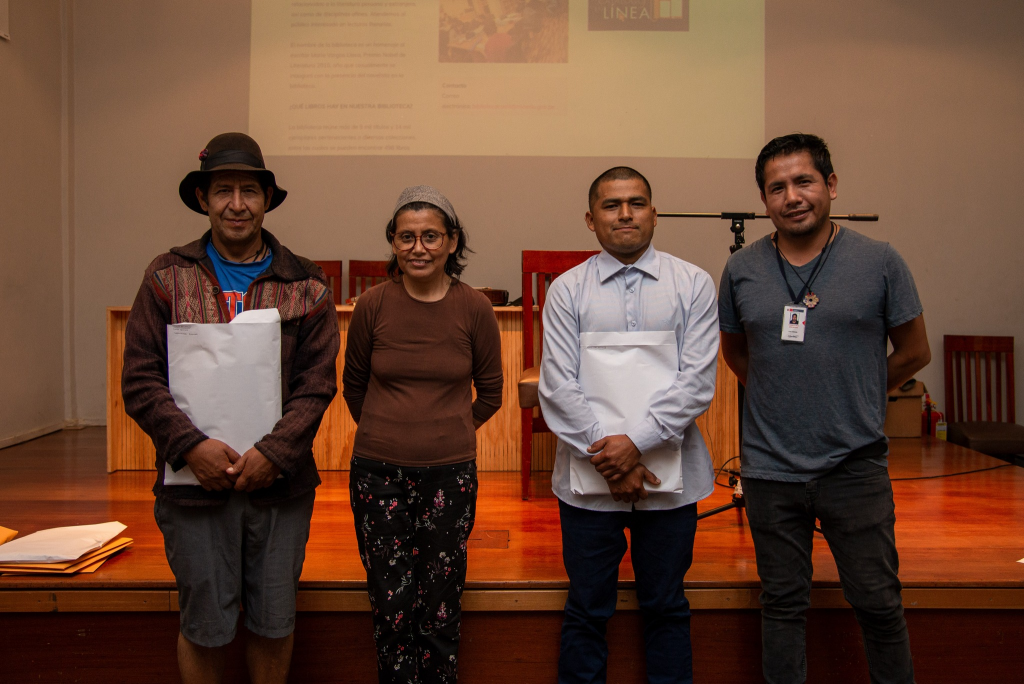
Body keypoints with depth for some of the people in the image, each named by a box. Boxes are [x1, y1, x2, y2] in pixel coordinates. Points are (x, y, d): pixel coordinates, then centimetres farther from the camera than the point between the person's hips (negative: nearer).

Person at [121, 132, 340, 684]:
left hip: (281, 483, 1)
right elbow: (140, 380, -1)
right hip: (195, 480, 0)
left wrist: (273, 453, -14)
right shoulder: (167, 278, 4)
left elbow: (317, 385, -2)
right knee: (205, 628, 9)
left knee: (274, 623, 12)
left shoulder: (305, 286, 3)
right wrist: (191, 446, -14)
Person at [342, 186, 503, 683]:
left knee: (440, 611, 8)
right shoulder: (373, 305, -3)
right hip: (378, 473, 0)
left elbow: (489, 393, 10)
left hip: (450, 473, 0)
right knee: (392, 608, 6)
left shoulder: (474, 309, -3)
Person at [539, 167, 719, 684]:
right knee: (587, 612, 12)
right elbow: (558, 388, -5)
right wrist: (608, 457, -12)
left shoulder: (693, 284, 1)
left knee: (666, 608, 15)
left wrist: (637, 442, -15)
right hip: (588, 474, 0)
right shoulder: (567, 290, 1)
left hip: (669, 473, 0)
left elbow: (697, 381, -6)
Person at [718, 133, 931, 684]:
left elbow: (914, 353, 6)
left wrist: (853, 401, 8)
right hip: (770, 469, 2)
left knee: (878, 604, 9)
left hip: (855, 467, -1)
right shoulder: (741, 271, 2)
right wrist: (779, 396, 9)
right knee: (783, 606, 14)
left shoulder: (879, 262, -4)